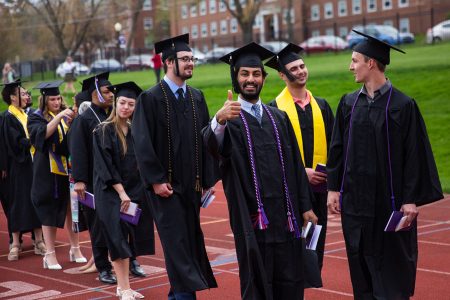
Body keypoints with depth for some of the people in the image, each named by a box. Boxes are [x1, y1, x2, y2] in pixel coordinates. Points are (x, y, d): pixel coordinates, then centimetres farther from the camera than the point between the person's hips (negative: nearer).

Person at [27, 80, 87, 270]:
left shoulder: (66, 114, 10)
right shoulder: (37, 117, -2)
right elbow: (42, 133, -21)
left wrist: (73, 123, -14)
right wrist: (59, 117, -28)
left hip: (68, 167, 4)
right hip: (48, 170, -4)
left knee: (71, 208, 7)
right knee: (50, 211, 0)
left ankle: (75, 249, 18)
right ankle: (50, 255, 7)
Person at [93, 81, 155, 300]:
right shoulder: (103, 131, -6)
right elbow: (105, 166, -12)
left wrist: (138, 194, 1)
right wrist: (121, 193, -17)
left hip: (135, 192, 5)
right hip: (111, 192, -5)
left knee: (127, 240, 7)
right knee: (118, 240, -8)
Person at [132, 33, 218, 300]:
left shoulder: (197, 97, 10)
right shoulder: (151, 98, -7)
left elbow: (206, 140, 10)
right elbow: (142, 143, -11)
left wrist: (208, 178, 4)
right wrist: (156, 180, -16)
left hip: (192, 184, 6)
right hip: (166, 185, -6)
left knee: (191, 240, 10)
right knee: (177, 242, -6)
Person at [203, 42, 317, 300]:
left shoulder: (279, 117, 14)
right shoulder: (229, 119, -1)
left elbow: (295, 163, 13)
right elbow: (214, 144, -25)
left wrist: (305, 206, 7)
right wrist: (219, 120, -47)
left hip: (285, 212, 4)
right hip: (252, 216, -4)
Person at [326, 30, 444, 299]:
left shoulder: (403, 105, -8)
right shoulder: (349, 103, 5)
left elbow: (415, 154, -8)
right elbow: (337, 148, 9)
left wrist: (411, 199, -11)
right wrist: (334, 188, 4)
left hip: (390, 201, -4)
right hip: (356, 199, 4)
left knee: (392, 268, 4)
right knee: (361, 265, 11)